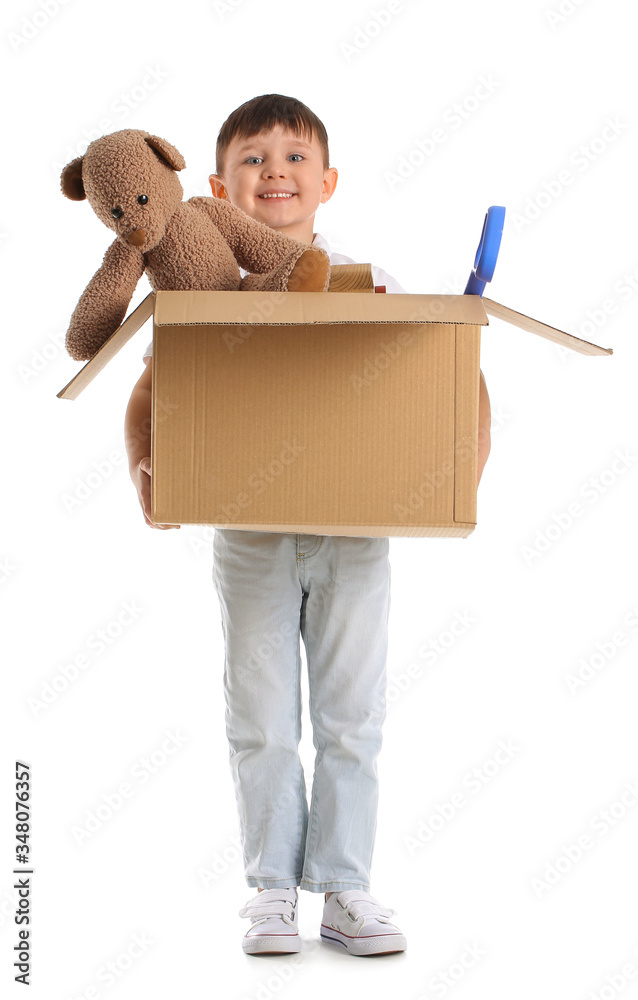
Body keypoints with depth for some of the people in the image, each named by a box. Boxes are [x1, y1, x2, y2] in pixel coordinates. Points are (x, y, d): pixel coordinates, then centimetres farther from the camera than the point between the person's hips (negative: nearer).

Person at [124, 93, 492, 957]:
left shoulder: (369, 286, -2)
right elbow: (151, 395, 1)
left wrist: (466, 463, -14)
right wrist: (145, 474, -15)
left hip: (354, 530, 1)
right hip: (249, 535, 0)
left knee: (352, 717, 7)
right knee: (262, 722, 6)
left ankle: (345, 887, 18)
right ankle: (272, 887, 18)